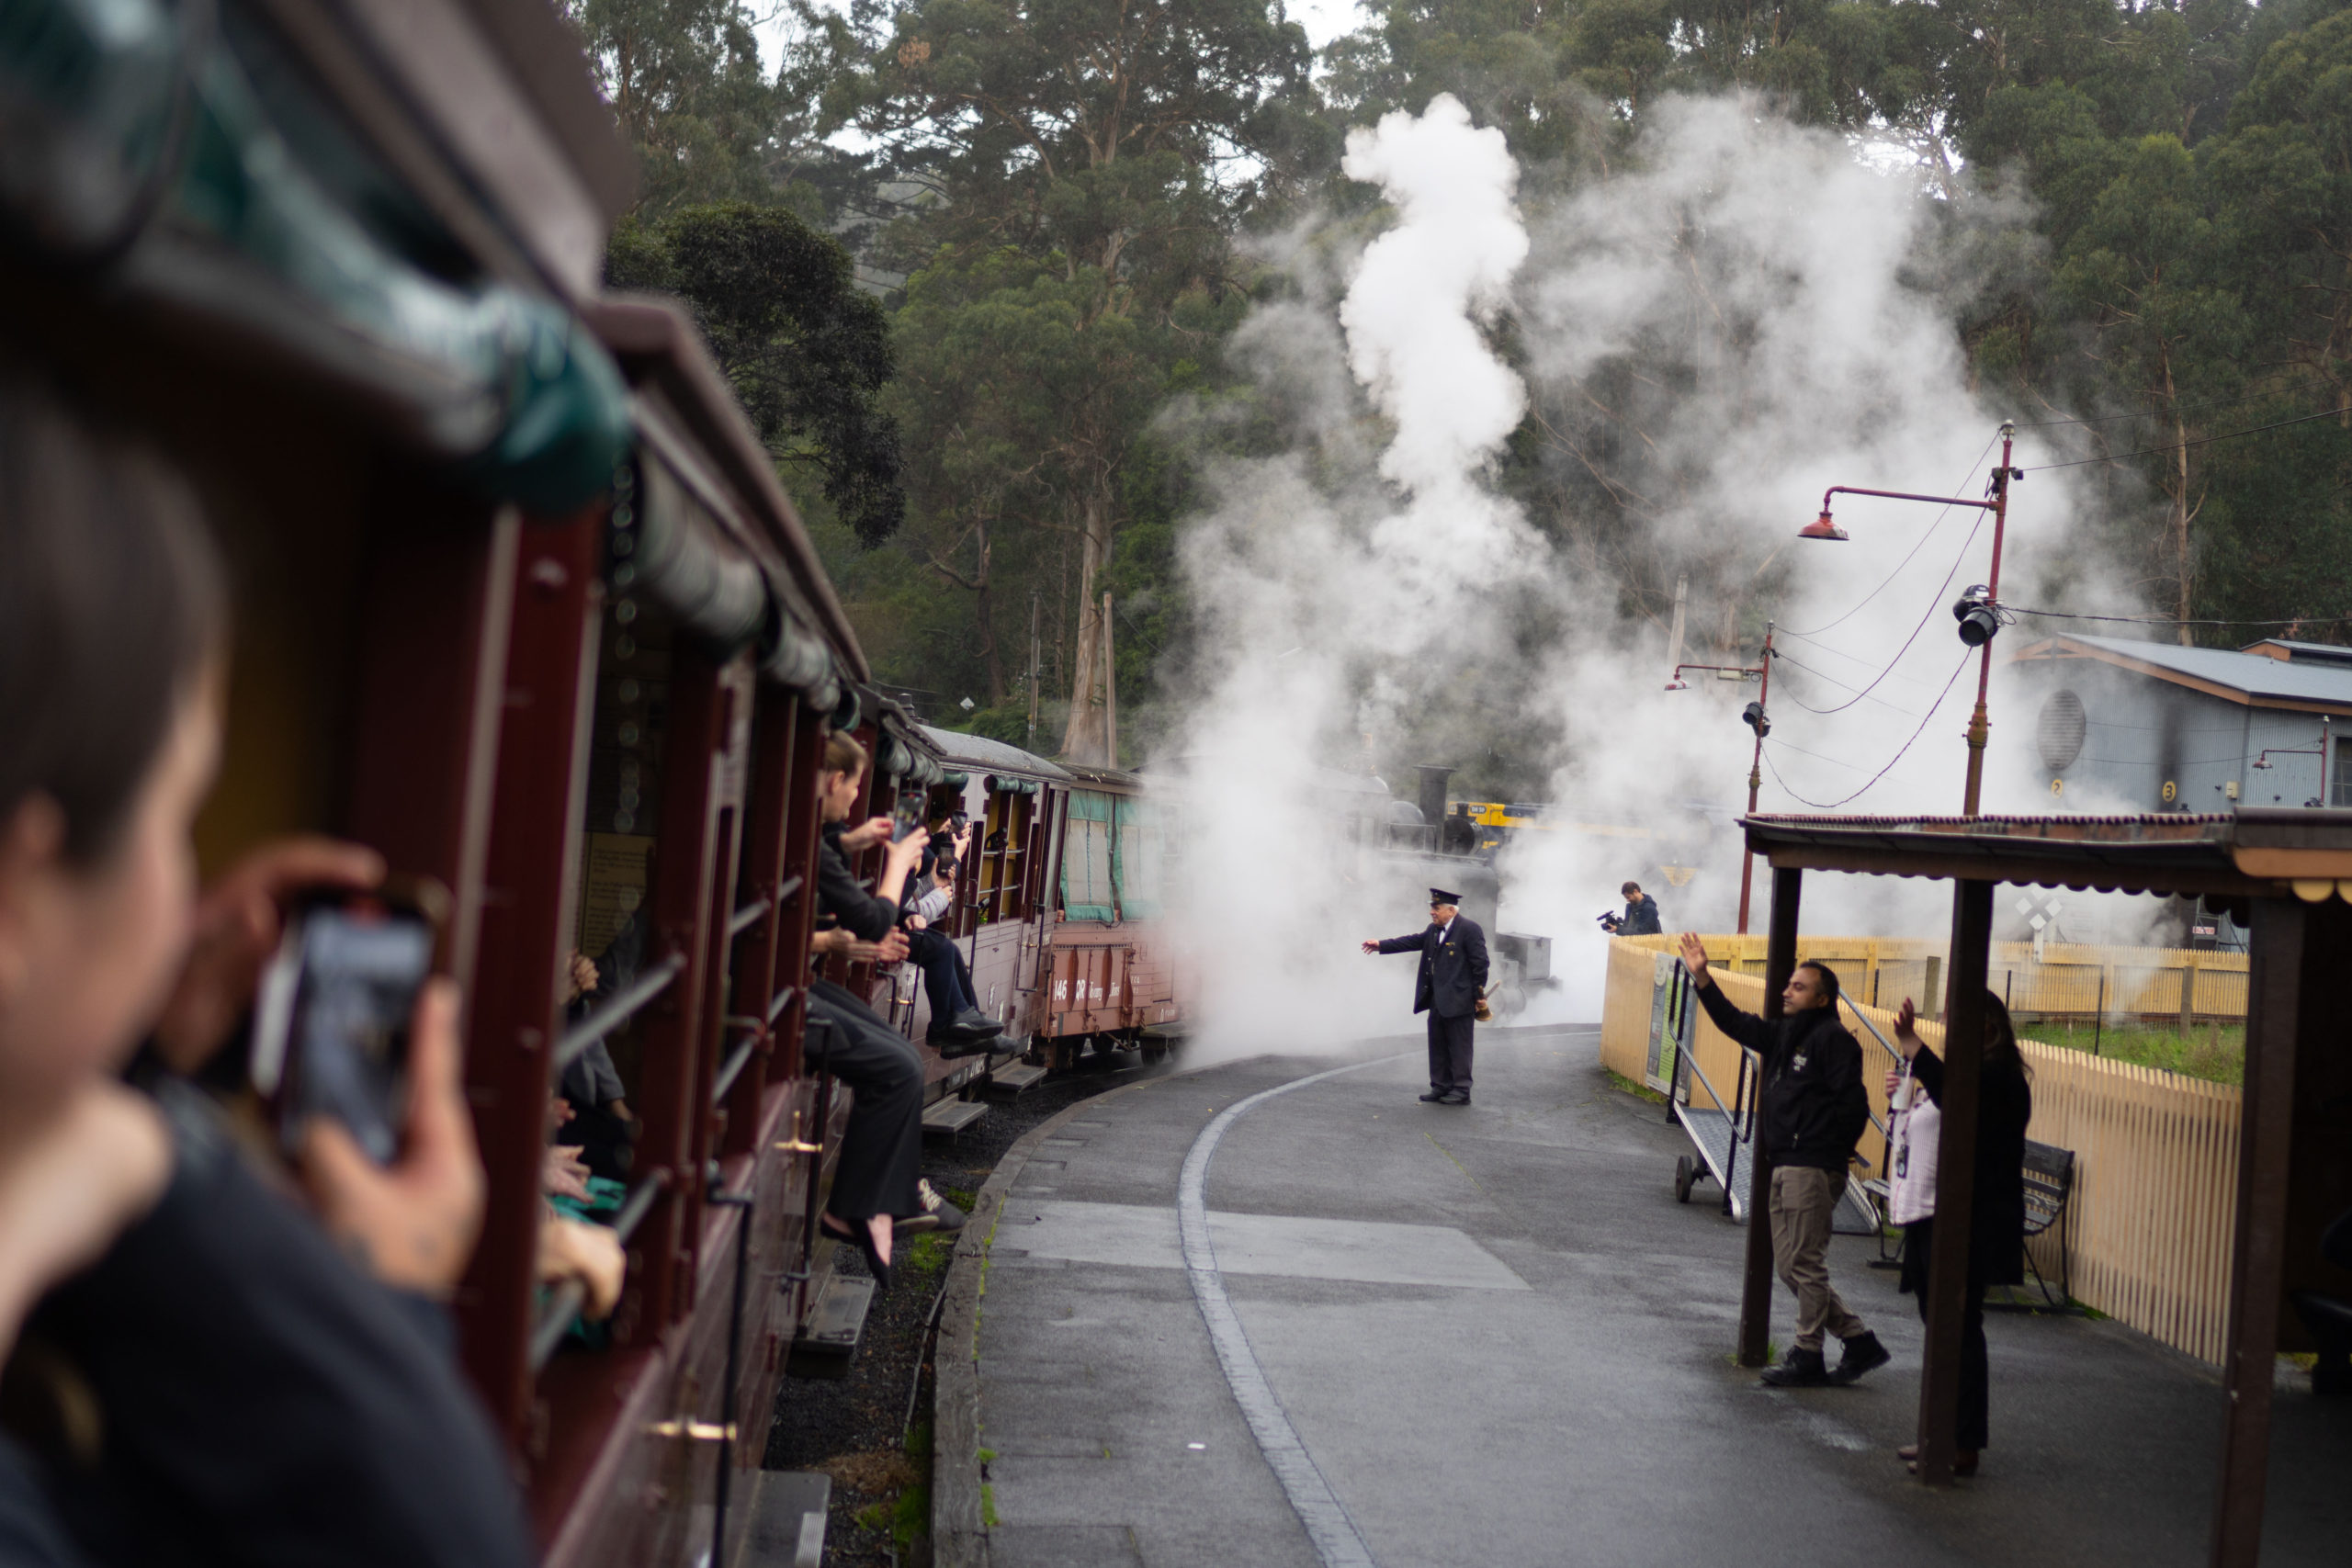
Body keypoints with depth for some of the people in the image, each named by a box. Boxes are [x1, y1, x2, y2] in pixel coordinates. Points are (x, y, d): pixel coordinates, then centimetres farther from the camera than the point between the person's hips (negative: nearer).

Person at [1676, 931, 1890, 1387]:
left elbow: (1852, 1103, -15)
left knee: (1805, 1264, -4)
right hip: (1784, 1166, 10)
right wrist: (1701, 977, 19)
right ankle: (1859, 1340, 17)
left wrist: (1832, 1149, -11)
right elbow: (1736, 1023, 26)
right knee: (1790, 1266, 11)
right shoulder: (1783, 1034, 17)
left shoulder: (1833, 1038, -10)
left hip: (1813, 1169, -10)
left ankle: (1807, 1355, 4)